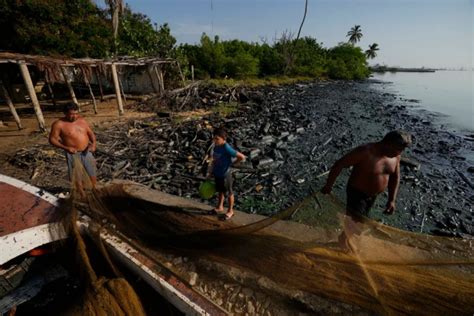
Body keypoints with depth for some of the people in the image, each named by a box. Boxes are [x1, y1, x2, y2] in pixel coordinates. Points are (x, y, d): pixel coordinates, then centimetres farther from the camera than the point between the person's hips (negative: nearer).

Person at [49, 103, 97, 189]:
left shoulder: (82, 121, 1)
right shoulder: (59, 124, -11)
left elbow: (91, 133, 6)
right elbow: (52, 139, -8)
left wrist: (93, 144, -13)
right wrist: (66, 148, -22)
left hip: (87, 152, 4)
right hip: (73, 154, -4)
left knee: (92, 174, 15)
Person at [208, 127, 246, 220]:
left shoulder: (227, 148, -27)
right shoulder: (216, 146, -5)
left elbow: (242, 157, -26)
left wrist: (232, 163, -12)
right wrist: (211, 172, 13)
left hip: (225, 175, -7)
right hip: (217, 174, 7)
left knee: (229, 193, 14)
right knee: (220, 191, 26)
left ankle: (230, 211, 34)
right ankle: (220, 207, 47)